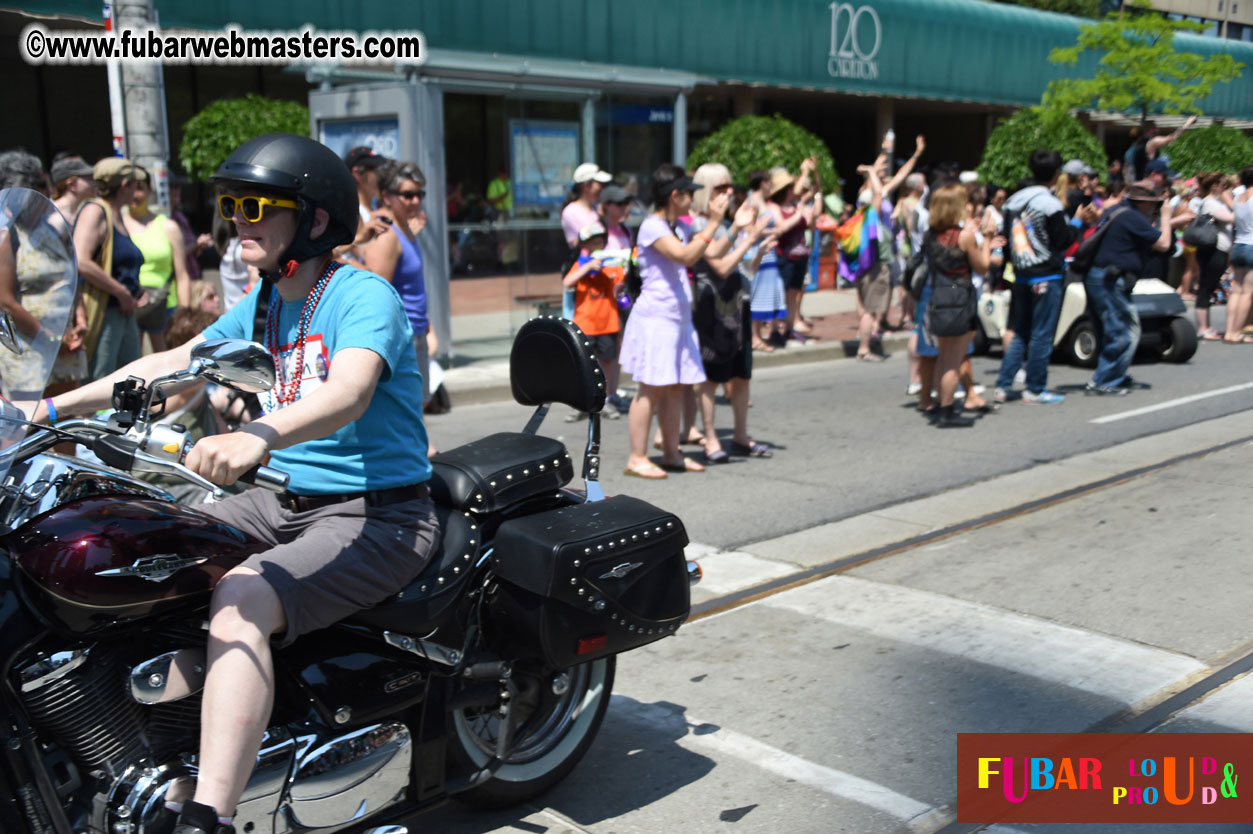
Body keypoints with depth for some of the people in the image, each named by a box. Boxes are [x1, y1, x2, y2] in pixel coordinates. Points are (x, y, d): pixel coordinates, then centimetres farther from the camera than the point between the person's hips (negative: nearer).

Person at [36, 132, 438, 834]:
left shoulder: (364, 295, -14)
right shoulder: (266, 302, 13)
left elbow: (347, 395, -33)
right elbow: (173, 363, 15)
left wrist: (259, 435, -51)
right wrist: (50, 408, 9)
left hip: (379, 514, -9)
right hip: (289, 501, 9)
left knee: (240, 601, -31)